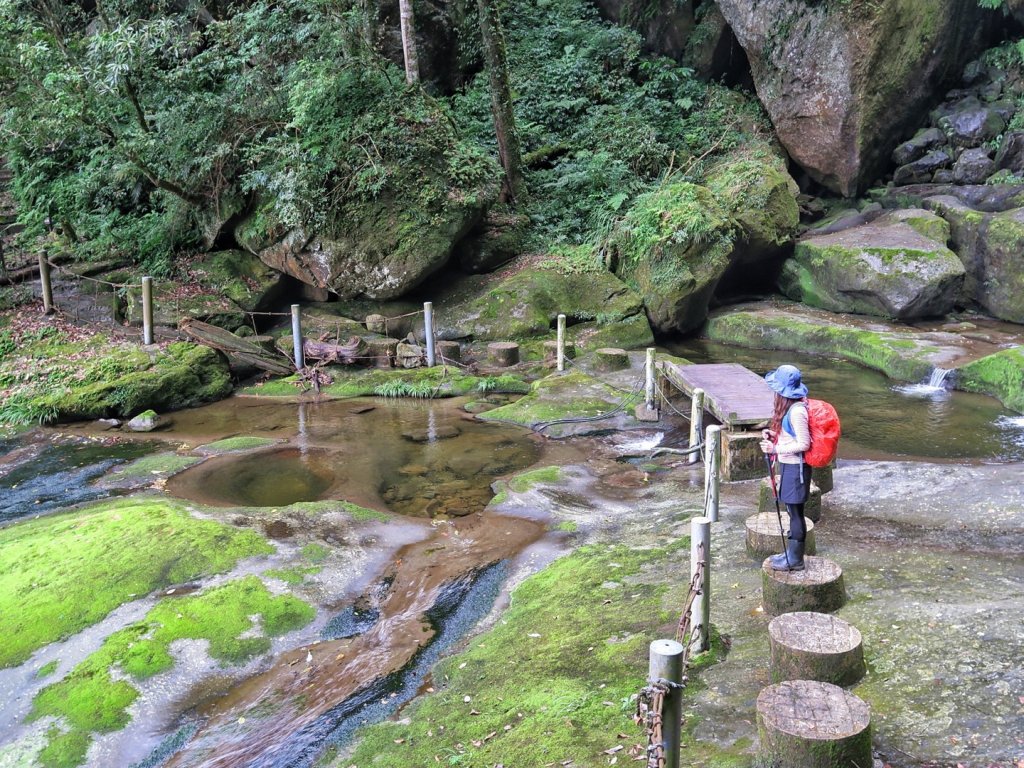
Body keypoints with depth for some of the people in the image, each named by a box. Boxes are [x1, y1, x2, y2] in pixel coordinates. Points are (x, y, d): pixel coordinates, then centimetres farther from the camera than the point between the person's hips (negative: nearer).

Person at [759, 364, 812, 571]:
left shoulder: (797, 411, -24)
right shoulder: (789, 407, 6)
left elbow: (803, 444, -22)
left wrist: (775, 449, -20)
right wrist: (773, 435, 5)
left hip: (795, 467, -10)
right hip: (788, 465, 10)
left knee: (795, 512, 1)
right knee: (792, 511, 17)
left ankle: (795, 560, 11)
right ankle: (791, 553, 29)